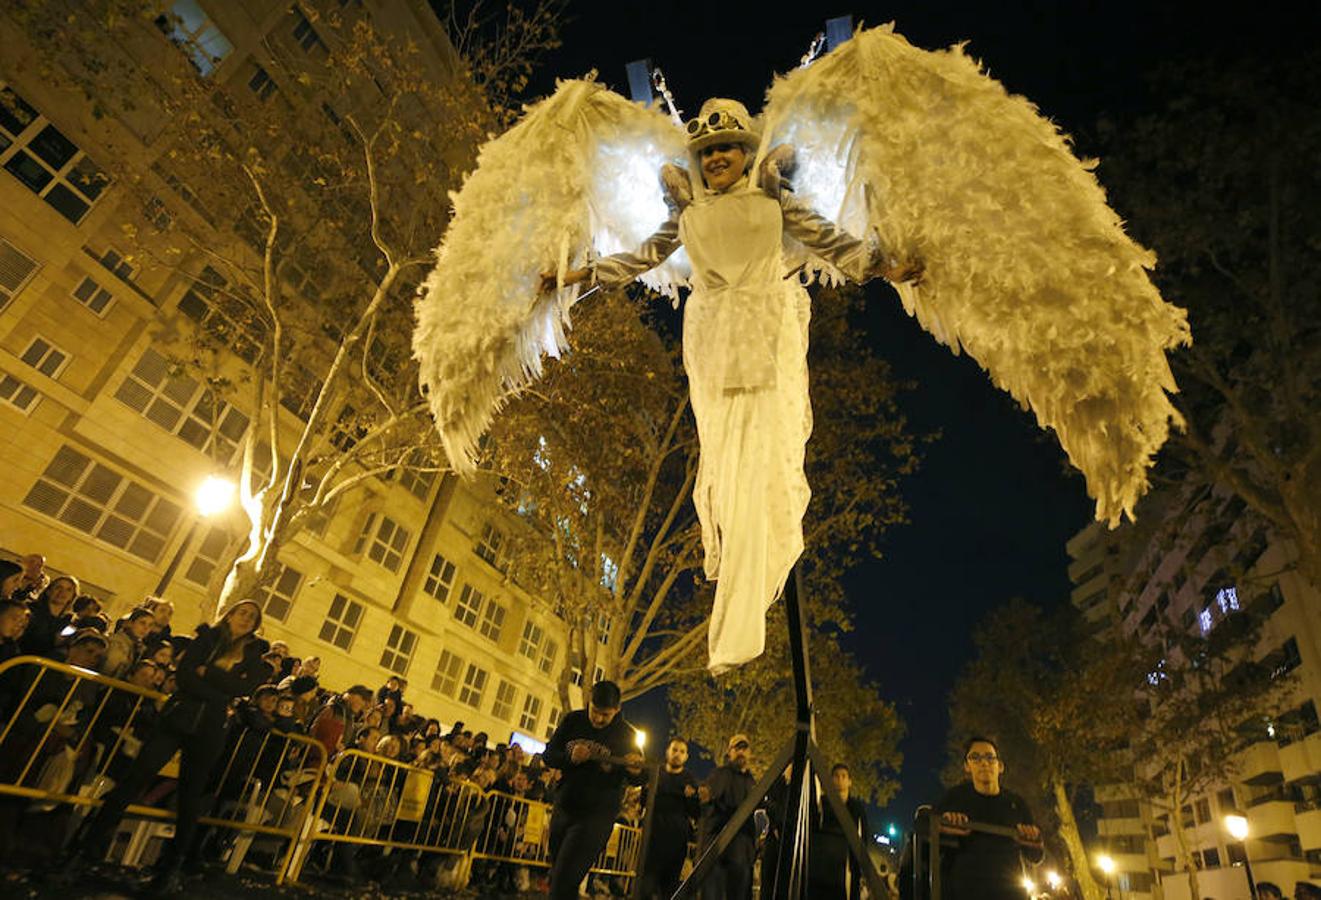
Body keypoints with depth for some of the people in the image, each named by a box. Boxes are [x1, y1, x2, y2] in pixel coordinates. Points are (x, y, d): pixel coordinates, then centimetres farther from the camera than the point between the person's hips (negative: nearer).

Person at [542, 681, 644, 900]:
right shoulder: (573, 721, -2)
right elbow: (548, 755, 0)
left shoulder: (626, 734, -9)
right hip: (563, 808, 5)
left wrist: (636, 771, -24)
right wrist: (569, 757, -21)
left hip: (597, 815, -4)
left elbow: (638, 780, 0)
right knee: (557, 876, 19)